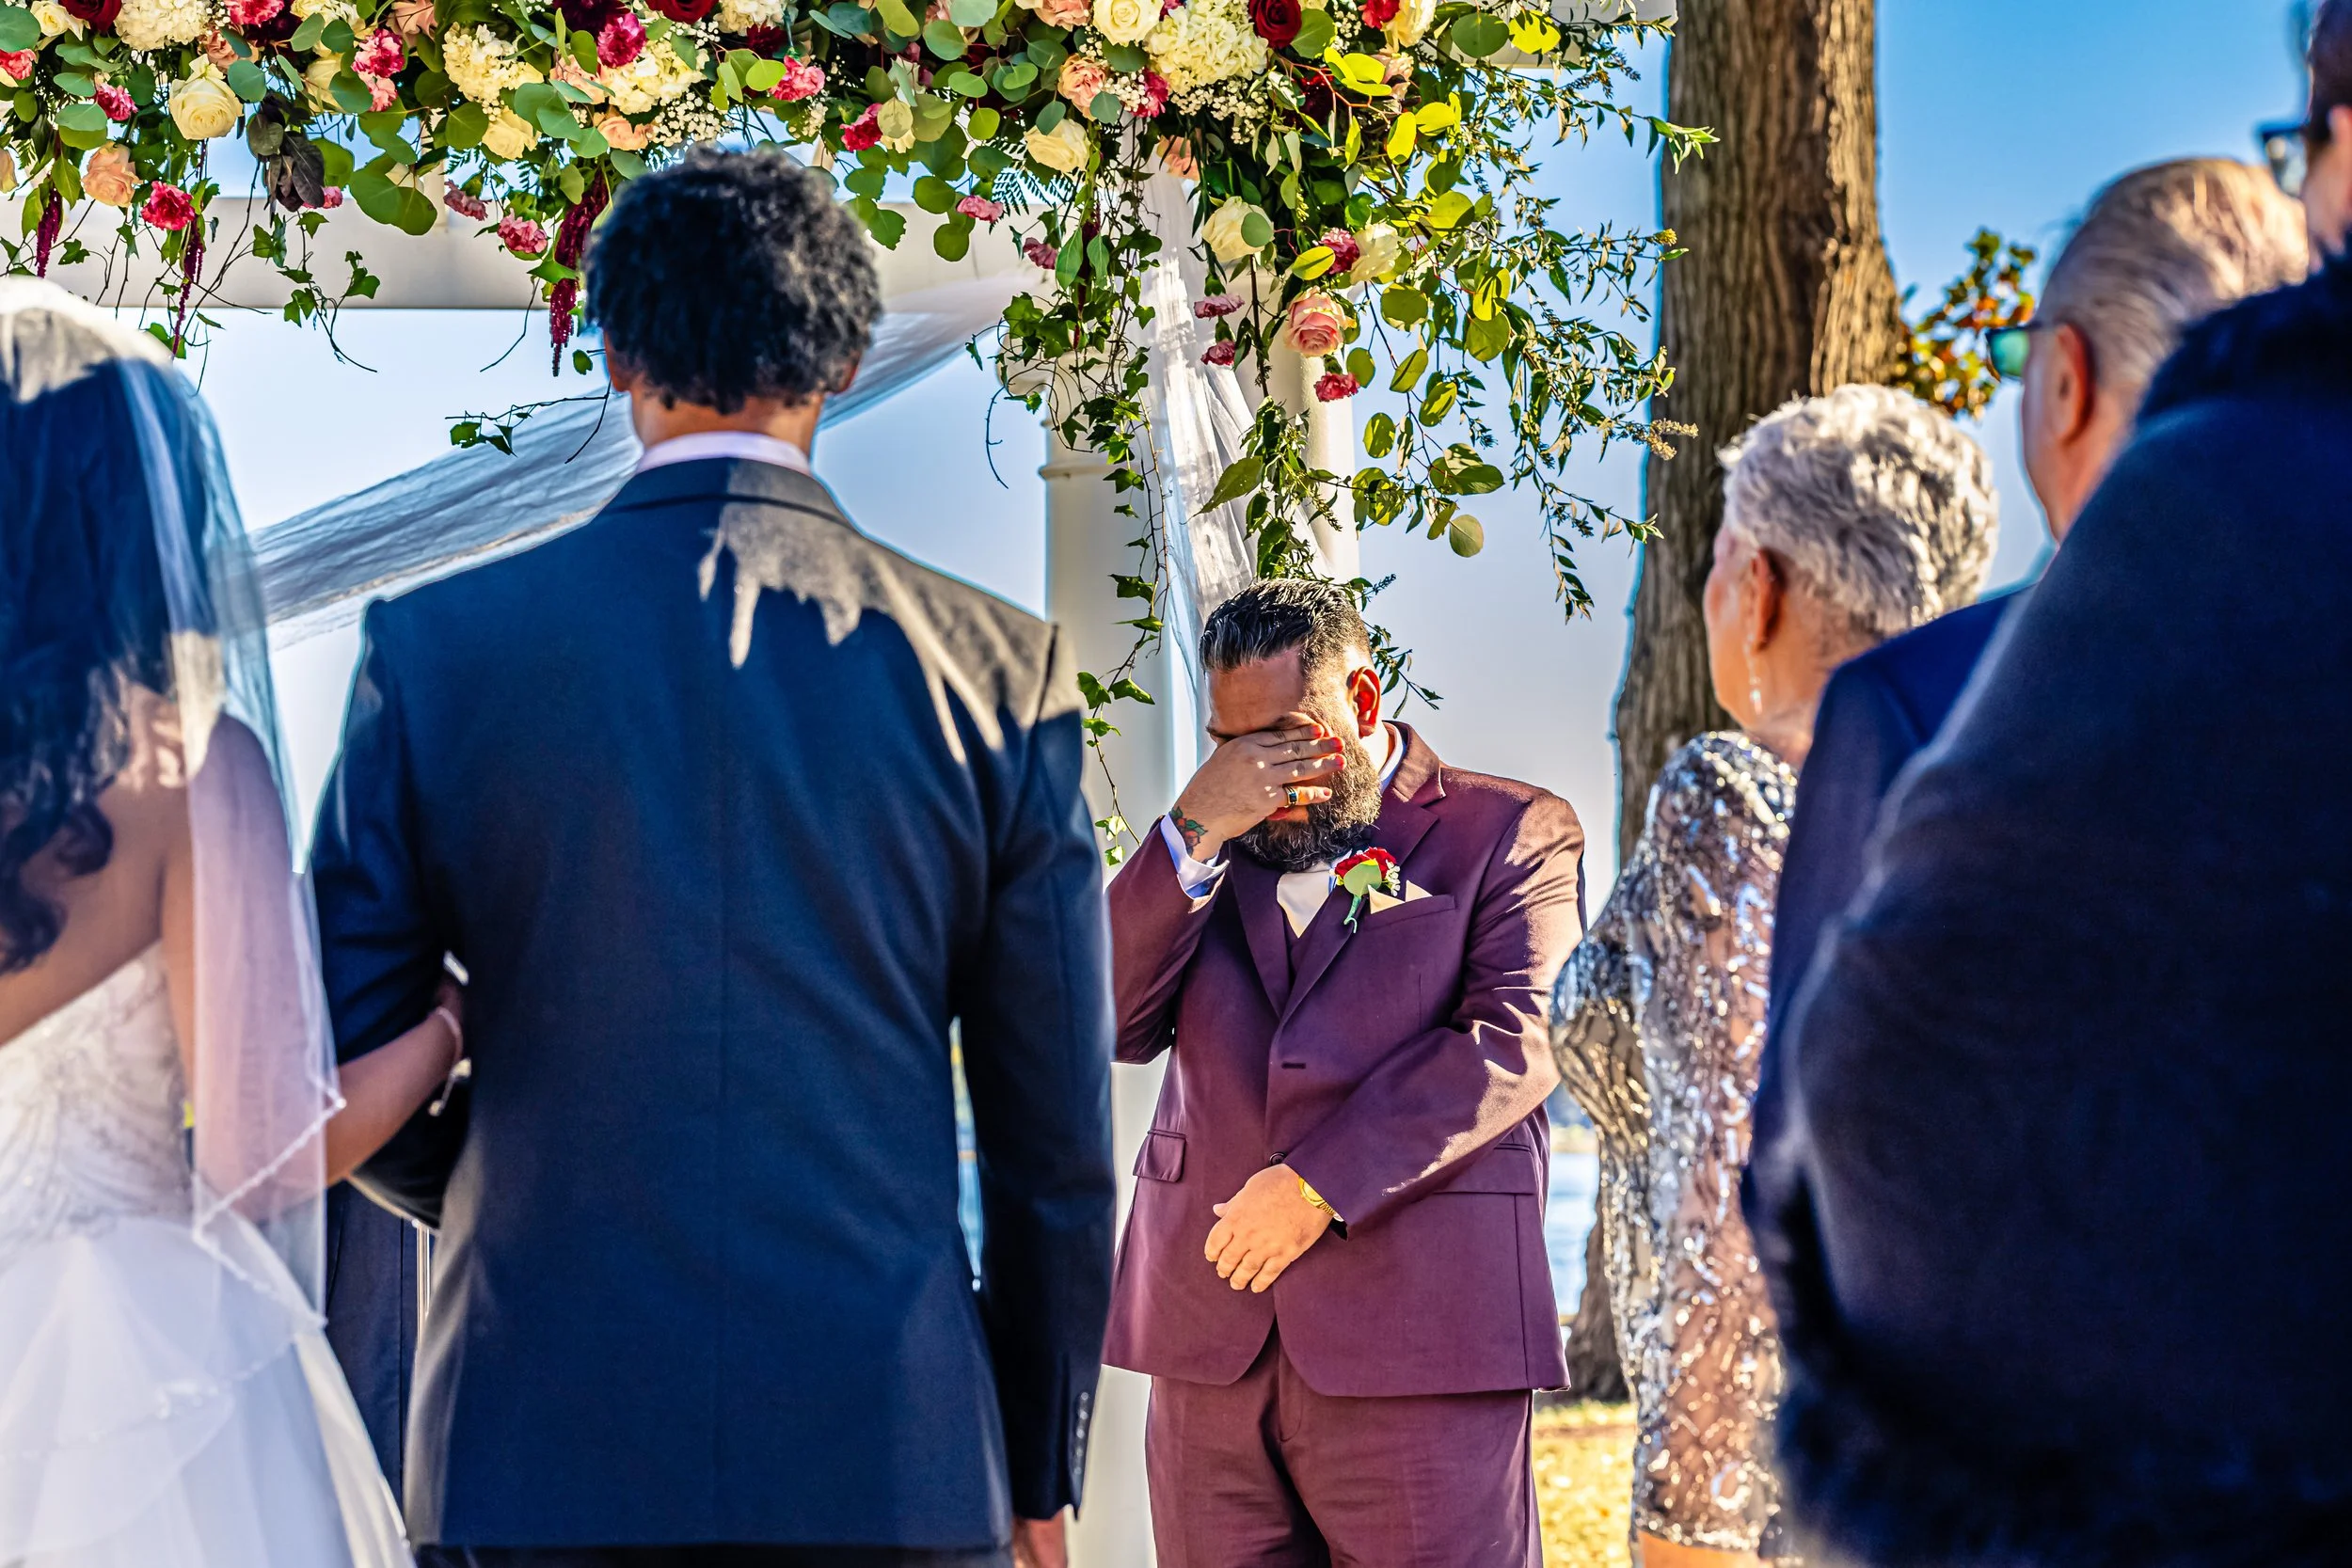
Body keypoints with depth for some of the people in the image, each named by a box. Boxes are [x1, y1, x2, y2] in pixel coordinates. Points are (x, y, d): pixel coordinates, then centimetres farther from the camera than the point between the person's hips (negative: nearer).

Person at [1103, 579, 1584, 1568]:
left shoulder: (1511, 832, 6)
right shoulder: (1201, 849, 20)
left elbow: (1512, 1041, -7)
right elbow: (1113, 1027, 7)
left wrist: (1319, 1185, -13)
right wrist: (1196, 830, -4)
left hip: (1415, 1336, -4)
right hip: (1210, 1335, 4)